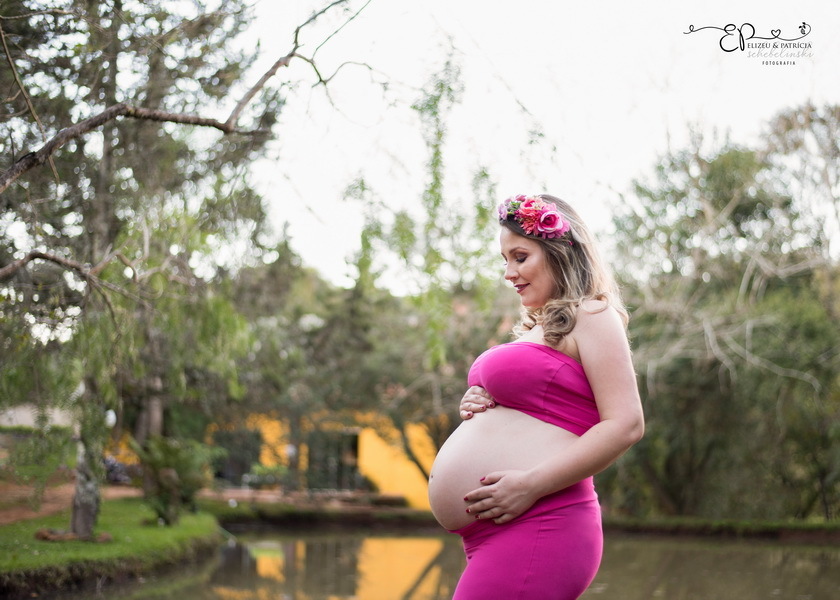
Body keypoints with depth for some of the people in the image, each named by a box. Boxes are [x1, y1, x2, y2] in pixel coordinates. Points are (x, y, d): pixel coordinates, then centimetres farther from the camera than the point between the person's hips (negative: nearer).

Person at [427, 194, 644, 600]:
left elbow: (626, 425, -16)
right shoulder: (536, 327, 21)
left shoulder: (591, 317, -6)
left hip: (535, 531, -9)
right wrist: (475, 407, 8)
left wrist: (530, 485, -21)